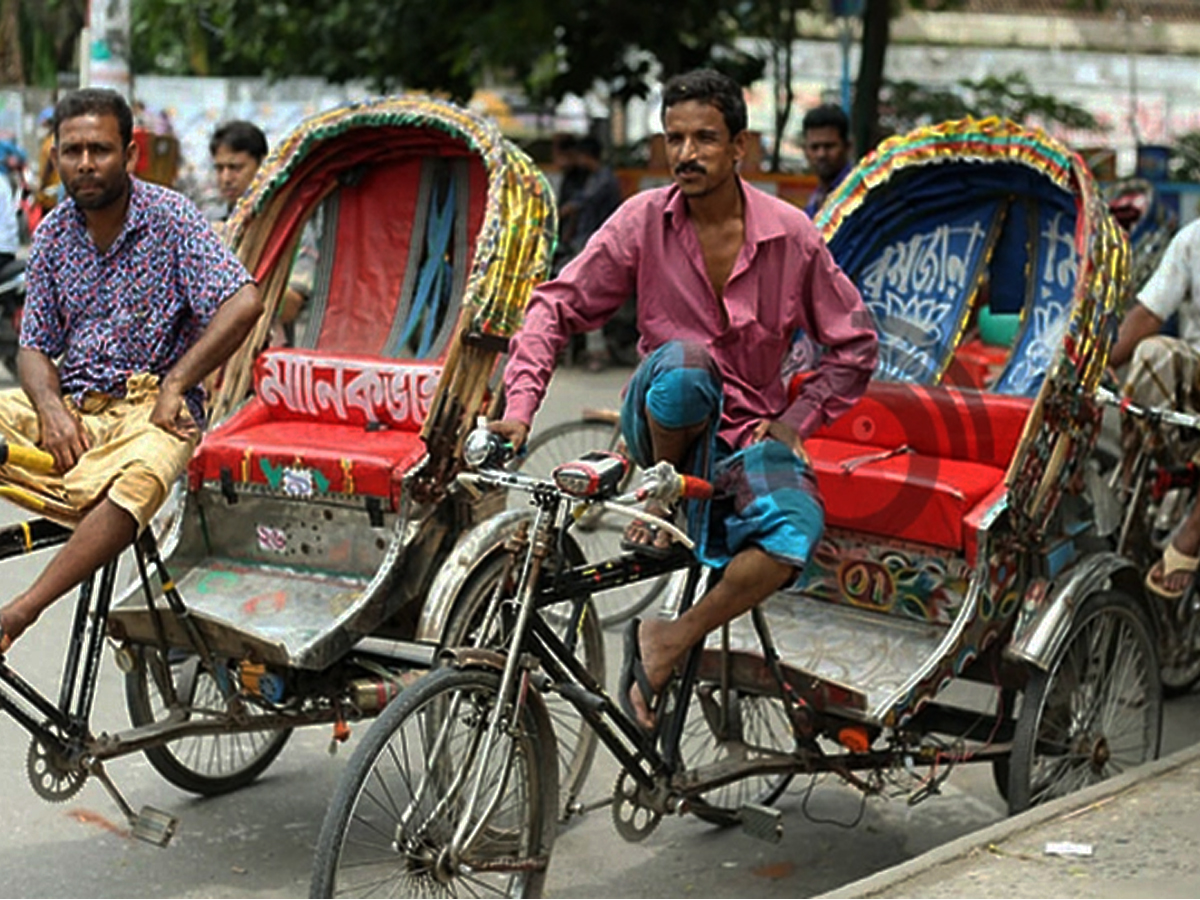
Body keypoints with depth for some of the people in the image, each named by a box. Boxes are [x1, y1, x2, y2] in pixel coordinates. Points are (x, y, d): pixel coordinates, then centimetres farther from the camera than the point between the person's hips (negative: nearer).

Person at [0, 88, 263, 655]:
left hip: (149, 409, -5)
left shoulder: (171, 218, -4)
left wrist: (174, 386, -17)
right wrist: (50, 407, -12)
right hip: (67, 410, 6)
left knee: (136, 480, -38)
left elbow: (243, 304, -16)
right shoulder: (53, 233, 9)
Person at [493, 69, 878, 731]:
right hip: (661, 423, -1)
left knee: (798, 527, -33)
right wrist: (520, 405, -13)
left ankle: (668, 640, -16)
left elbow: (855, 345, 6)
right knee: (682, 362, -38)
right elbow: (557, 306, -1)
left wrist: (792, 422, -4)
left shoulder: (790, 235, -3)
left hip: (746, 433, 1)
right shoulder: (644, 221, -4)